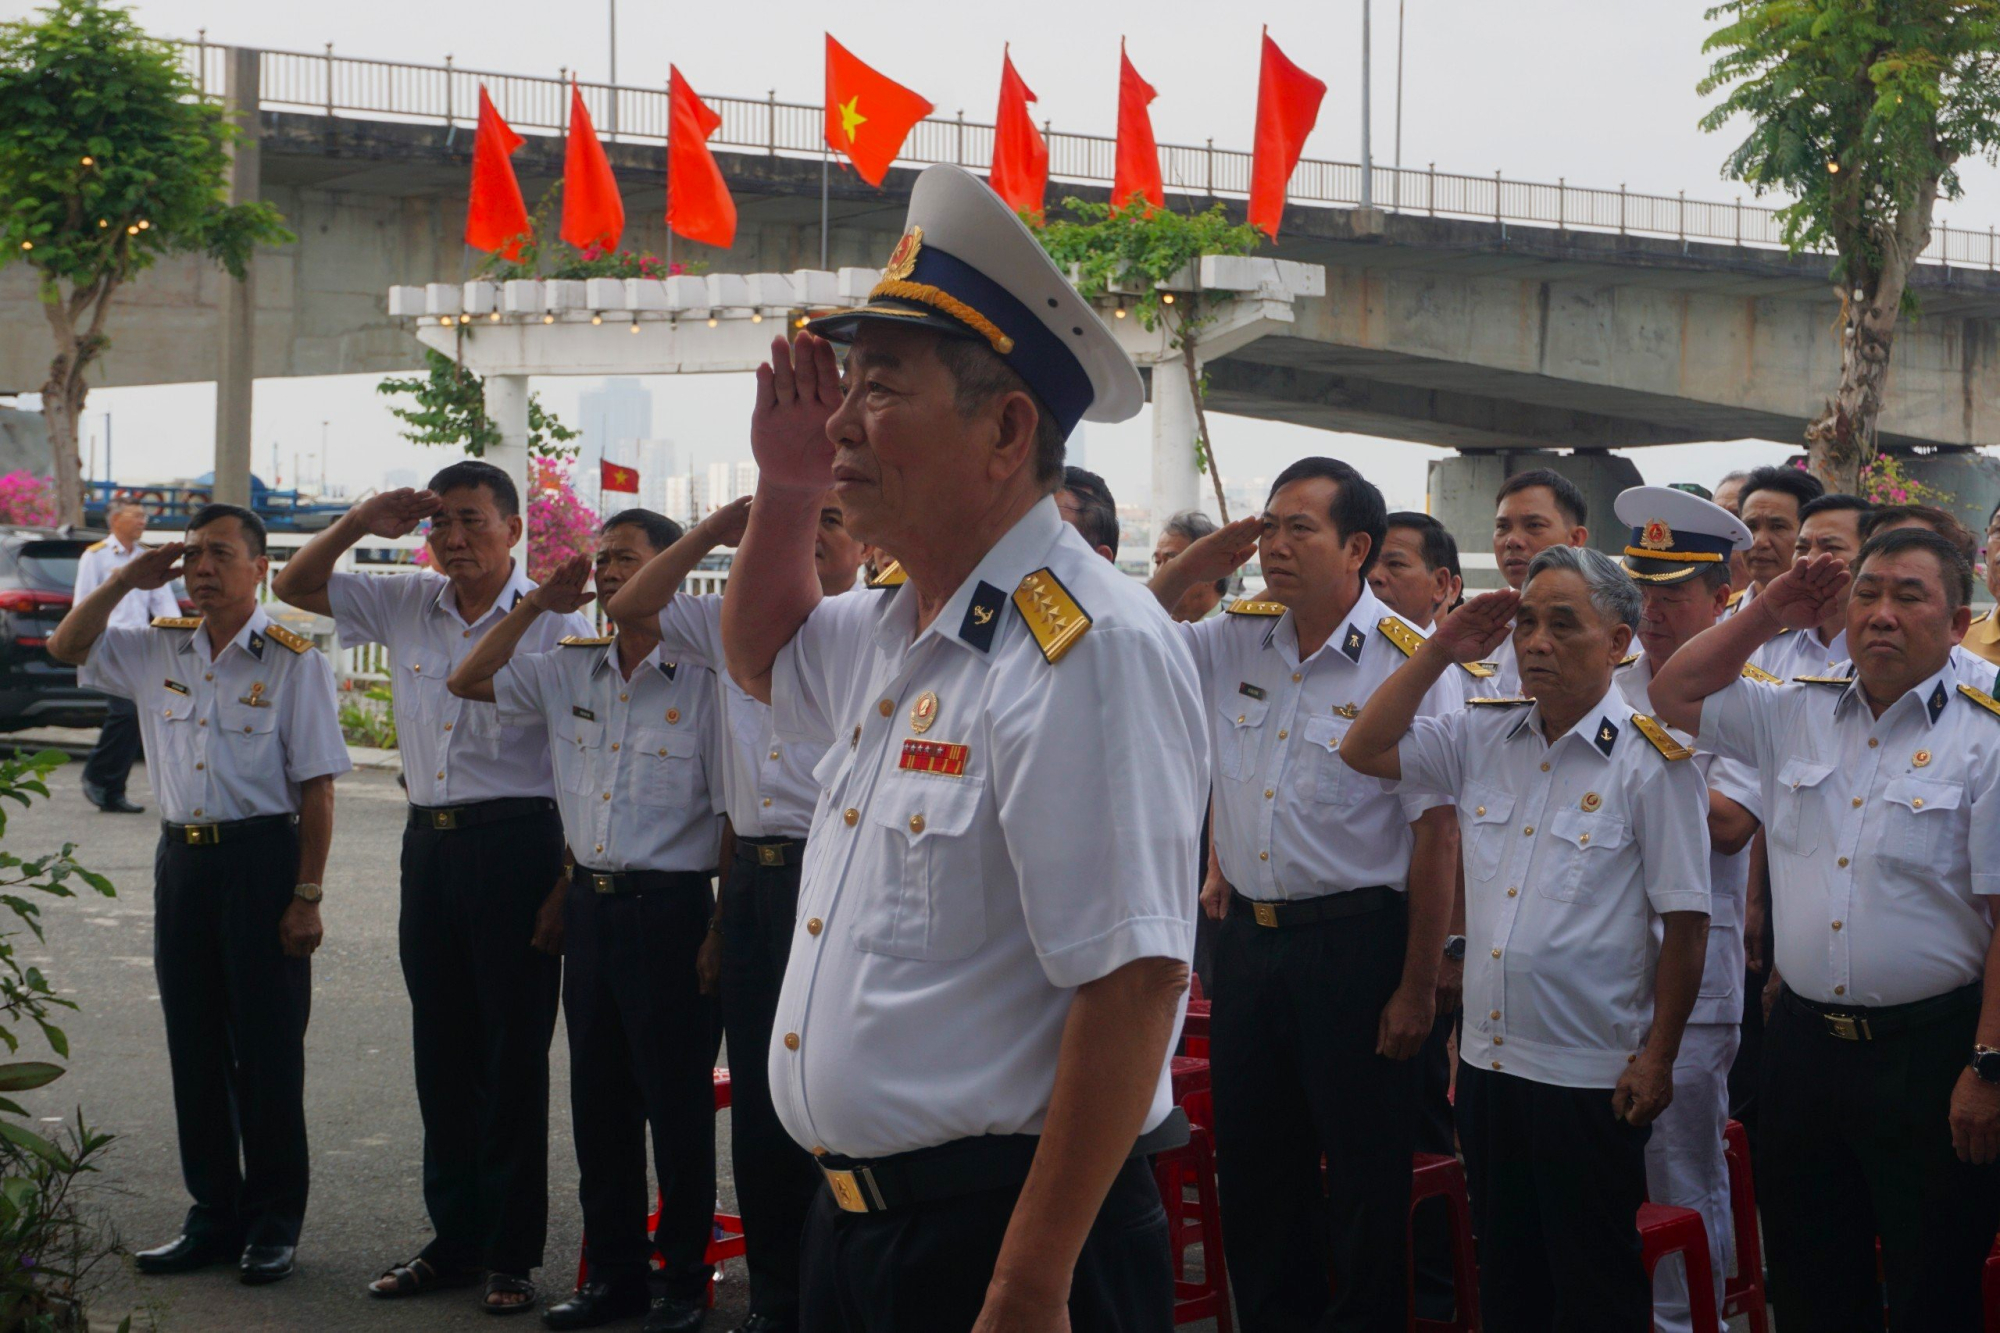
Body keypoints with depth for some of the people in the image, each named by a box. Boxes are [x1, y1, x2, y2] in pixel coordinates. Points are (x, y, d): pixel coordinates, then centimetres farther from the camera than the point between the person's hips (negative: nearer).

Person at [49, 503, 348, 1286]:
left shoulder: (292, 661, -7)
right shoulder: (157, 651, 10)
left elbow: (317, 787, -8)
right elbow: (67, 647, 14)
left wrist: (306, 895, -12)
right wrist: (128, 578, 3)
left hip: (262, 856, -6)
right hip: (181, 859, 6)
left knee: (267, 1050, 0)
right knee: (194, 1046, 10)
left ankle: (273, 1223, 11)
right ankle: (214, 1215, 21)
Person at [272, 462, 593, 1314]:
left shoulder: (554, 625, -7)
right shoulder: (407, 606, 9)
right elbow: (293, 586, 17)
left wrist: (567, 887, -14)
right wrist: (361, 523, 1)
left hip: (516, 843, -6)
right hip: (428, 843, 6)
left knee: (514, 1054, 1)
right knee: (442, 1051, 12)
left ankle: (510, 1253, 10)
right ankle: (454, 1238, 23)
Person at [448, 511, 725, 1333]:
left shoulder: (704, 678, -8)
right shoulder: (571, 672, 10)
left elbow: (734, 809, -8)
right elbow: (468, 681, 16)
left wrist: (721, 925, -11)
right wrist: (539, 605, 6)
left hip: (669, 907, -6)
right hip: (589, 902, 6)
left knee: (677, 1101, 2)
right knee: (598, 1098, 12)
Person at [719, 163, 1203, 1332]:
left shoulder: (1089, 648, -20)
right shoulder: (901, 632, 9)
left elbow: (1134, 983, -25)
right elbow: (764, 653, 32)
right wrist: (788, 490, 12)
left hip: (1002, 1234, -9)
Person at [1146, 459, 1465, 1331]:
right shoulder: (1233, 643, 5)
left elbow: (1436, 834, -12)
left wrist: (1418, 988, -13)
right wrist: (1192, 566, 1)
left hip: (1357, 942, -6)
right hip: (1247, 936, 6)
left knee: (1366, 1183, 4)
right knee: (1253, 1170, 16)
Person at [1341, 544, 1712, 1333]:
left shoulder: (1651, 761, -11)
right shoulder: (1482, 739, 6)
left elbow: (1684, 920, -10)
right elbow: (1364, 751, 8)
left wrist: (1657, 1058, -10)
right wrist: (1440, 652, 0)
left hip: (1591, 1078, -5)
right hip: (1488, 1061, 6)